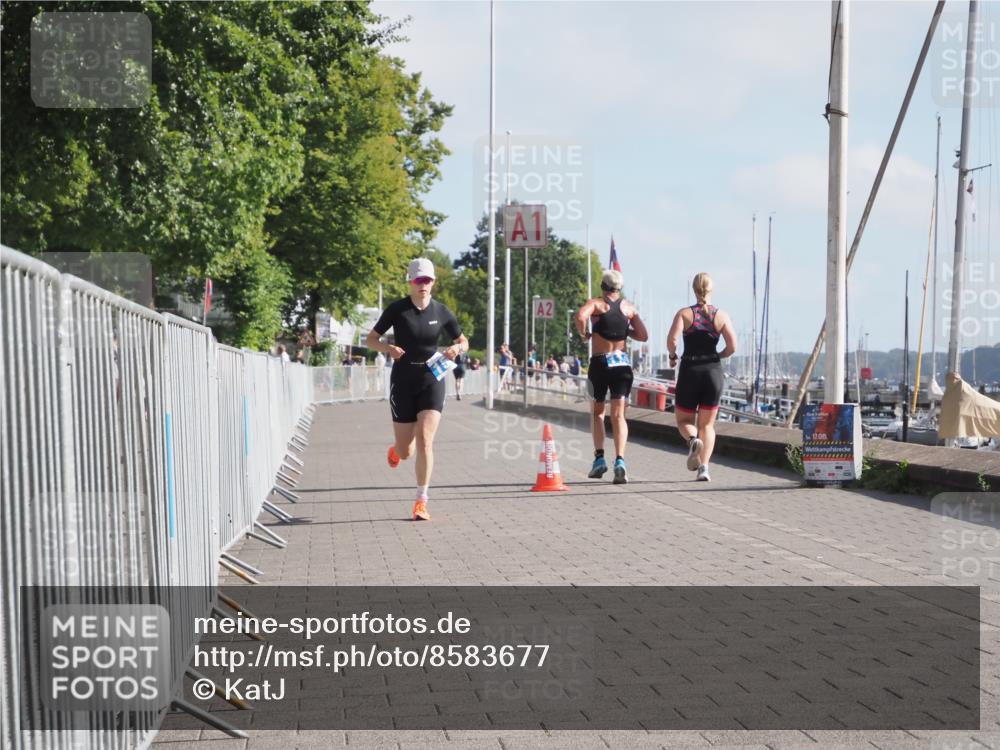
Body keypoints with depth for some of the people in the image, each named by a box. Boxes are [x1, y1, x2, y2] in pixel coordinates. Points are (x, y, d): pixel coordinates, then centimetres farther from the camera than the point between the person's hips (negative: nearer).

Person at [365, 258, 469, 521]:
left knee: (425, 440, -16)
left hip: (432, 380, 0)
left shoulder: (441, 312, 1)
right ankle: (396, 449, 45)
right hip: (403, 382, 0)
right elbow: (370, 339, 1)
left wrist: (457, 348, -11)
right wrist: (388, 348, -20)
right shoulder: (397, 309, -4)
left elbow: (463, 342, 13)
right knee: (405, 452, 5)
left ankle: (421, 501, -8)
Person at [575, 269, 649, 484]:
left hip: (600, 363, -1)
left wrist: (583, 333, -5)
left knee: (598, 412, 16)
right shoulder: (629, 308, 10)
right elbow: (643, 336, 8)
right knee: (618, 415, -2)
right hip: (622, 362, 2)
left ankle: (599, 458, 5)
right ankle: (620, 460, -20)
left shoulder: (596, 304, 0)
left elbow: (581, 315, -22)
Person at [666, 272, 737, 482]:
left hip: (689, 371, -1)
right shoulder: (721, 316, 1)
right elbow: (732, 347, -6)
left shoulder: (684, 313, -2)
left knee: (684, 421, 13)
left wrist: (672, 356, 2)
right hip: (713, 371, 1)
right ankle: (704, 467, -4)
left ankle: (693, 440, -21)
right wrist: (717, 356, 13)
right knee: (707, 425, 12)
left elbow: (672, 339, -17)